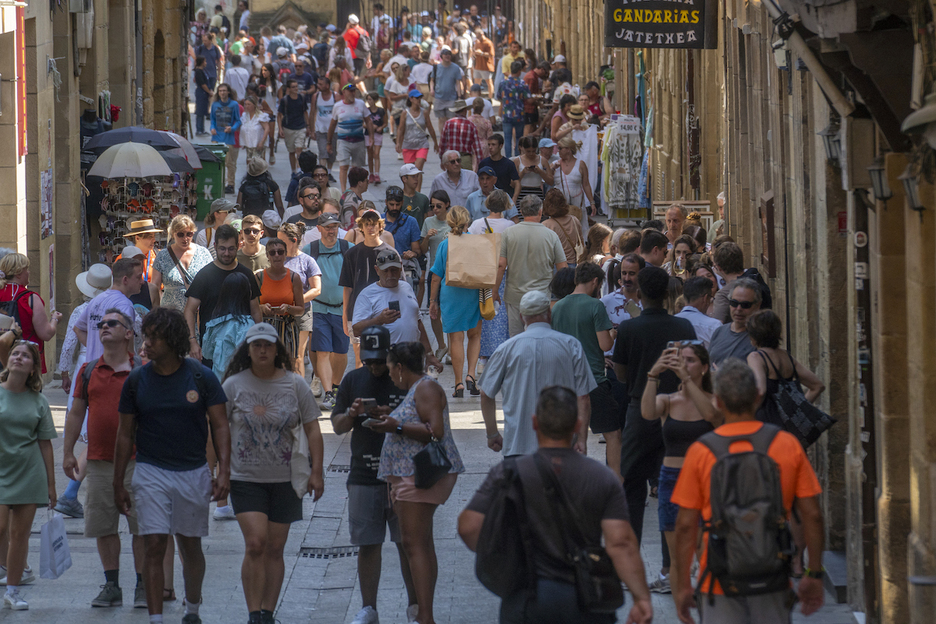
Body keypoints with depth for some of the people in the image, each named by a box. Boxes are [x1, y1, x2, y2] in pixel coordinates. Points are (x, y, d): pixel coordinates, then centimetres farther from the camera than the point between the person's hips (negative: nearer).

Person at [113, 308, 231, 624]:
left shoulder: (202, 377, -4)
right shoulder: (137, 381, 0)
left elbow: (220, 426, -1)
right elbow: (125, 434, 6)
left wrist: (224, 472, -12)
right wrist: (118, 485, 6)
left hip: (194, 472, 0)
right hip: (150, 471, 0)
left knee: (190, 546, 12)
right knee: (154, 546, -9)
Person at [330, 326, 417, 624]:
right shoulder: (353, 380, 11)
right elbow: (337, 426, 14)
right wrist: (351, 414, -8)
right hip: (363, 475, 3)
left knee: (408, 543, 0)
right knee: (367, 544, 4)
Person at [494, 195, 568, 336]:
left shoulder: (509, 234, -4)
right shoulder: (551, 235, -3)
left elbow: (500, 265, -6)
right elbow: (562, 268, 0)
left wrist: (495, 292, 5)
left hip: (515, 296, 1)